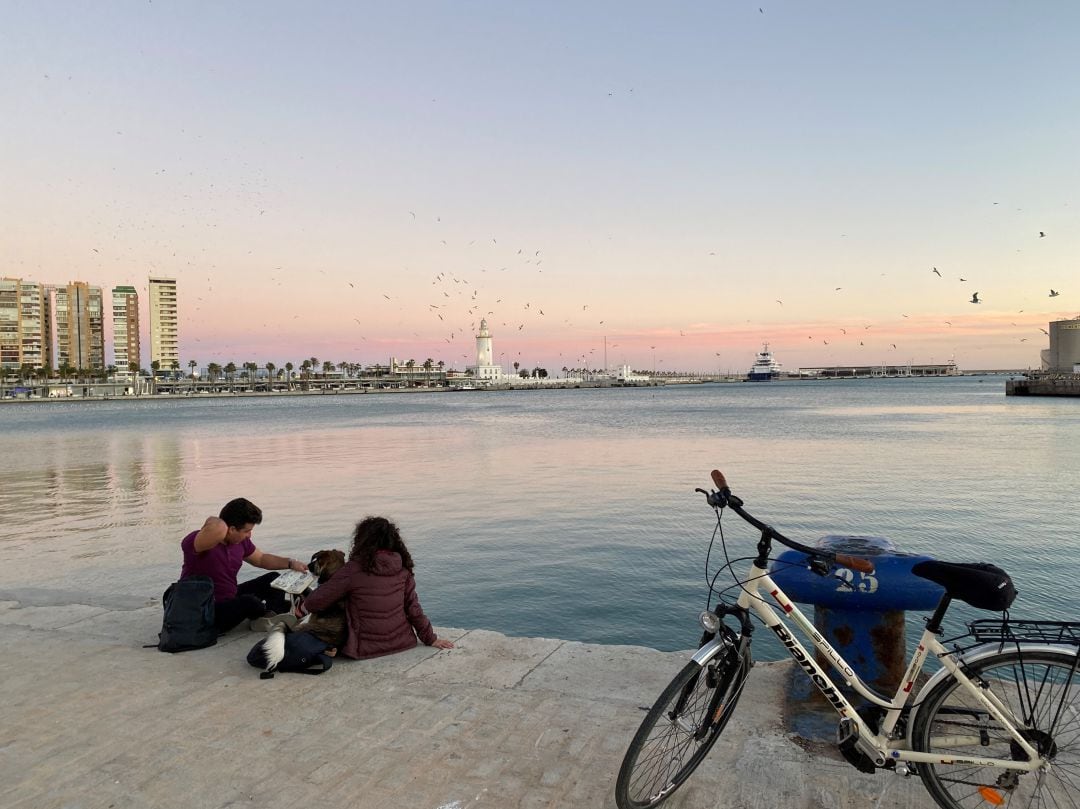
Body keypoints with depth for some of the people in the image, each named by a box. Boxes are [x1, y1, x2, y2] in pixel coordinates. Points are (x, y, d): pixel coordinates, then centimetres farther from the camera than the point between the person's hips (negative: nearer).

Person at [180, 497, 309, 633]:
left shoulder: (241, 541, -1)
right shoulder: (194, 542, -26)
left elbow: (261, 559, 18)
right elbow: (219, 528, -51)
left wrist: (291, 563, 6)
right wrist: (211, 522, -27)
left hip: (231, 600, 9)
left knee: (273, 579, 12)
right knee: (249, 601, -33)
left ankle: (269, 616, -15)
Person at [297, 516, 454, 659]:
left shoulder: (355, 569, -13)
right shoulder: (403, 569, -3)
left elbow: (321, 598, -4)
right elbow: (413, 609, 3)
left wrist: (302, 608, 15)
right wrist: (430, 638, 14)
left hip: (366, 649, -4)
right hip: (402, 643, 4)